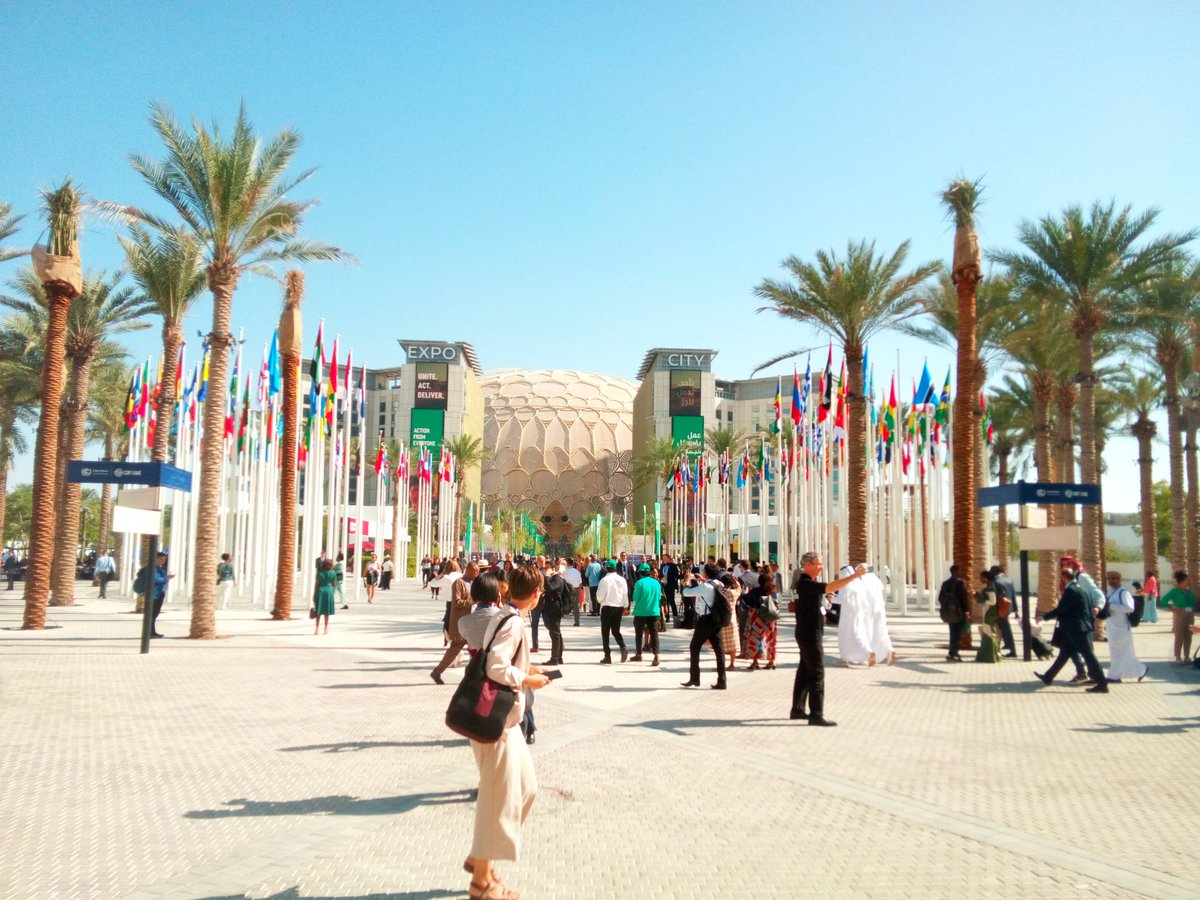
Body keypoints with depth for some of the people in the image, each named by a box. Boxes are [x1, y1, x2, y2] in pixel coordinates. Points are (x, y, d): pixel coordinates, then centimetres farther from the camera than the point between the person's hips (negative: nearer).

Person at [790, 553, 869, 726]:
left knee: (805, 671, 15)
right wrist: (855, 575, -32)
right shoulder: (806, 584, -20)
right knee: (817, 673, -9)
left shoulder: (807, 582, 13)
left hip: (809, 634, 10)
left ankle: (798, 709, 22)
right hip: (809, 634, -10)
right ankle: (816, 715, -8)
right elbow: (830, 587, -32)